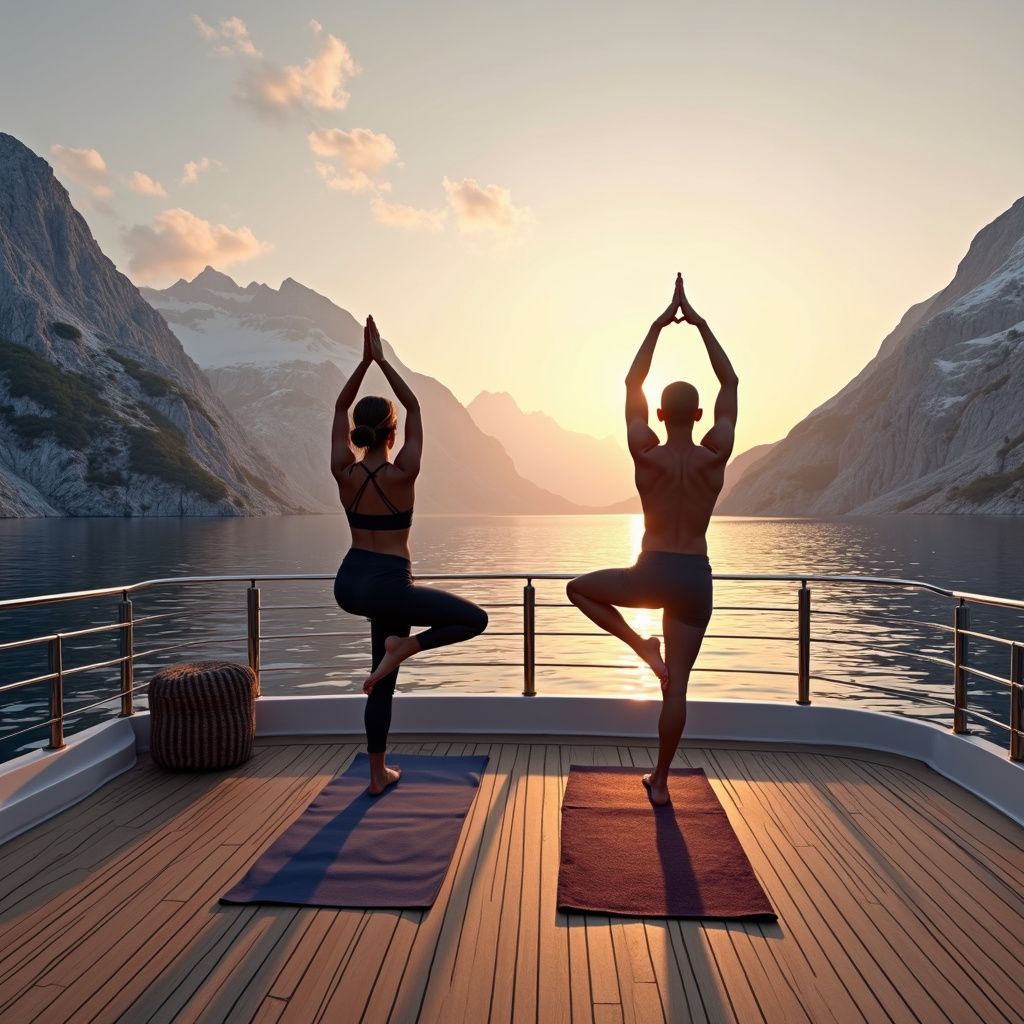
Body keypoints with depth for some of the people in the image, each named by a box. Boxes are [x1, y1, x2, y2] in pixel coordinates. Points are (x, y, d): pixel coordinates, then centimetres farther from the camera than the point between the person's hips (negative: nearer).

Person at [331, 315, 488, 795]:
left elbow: (340, 408, 7)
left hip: (348, 584, 6)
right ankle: (402, 646, -8)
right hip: (388, 587, -6)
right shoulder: (402, 473, -15)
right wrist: (381, 360, -4)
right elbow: (413, 407, -5)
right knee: (475, 619, 10)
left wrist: (364, 360, 0)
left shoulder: (344, 472, -5)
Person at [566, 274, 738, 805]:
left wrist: (660, 322, 10)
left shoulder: (646, 454, -8)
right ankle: (660, 780, 18)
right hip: (697, 578, 3)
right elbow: (730, 383, 7)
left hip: (652, 574, -2)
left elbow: (632, 384, 4)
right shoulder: (715, 456, -4)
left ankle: (641, 644, 10)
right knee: (677, 685, 9)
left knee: (578, 588, 23)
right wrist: (699, 322, 9)